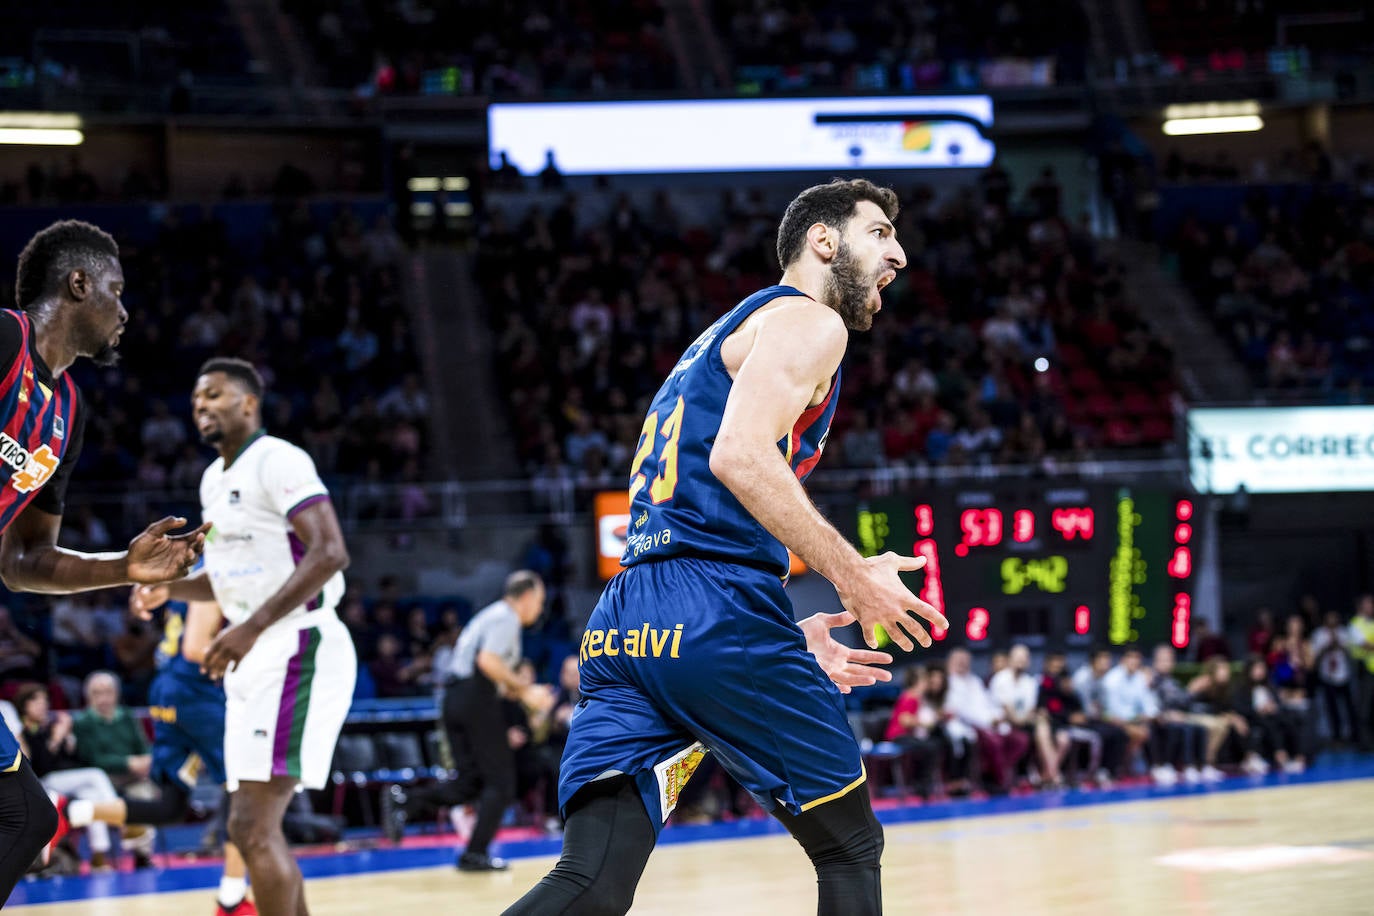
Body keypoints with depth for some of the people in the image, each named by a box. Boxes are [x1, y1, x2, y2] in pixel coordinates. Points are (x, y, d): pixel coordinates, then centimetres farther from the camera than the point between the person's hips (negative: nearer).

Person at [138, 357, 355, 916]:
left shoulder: (277, 461, -11)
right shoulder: (214, 480, 17)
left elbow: (328, 554, -22)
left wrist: (252, 628, -27)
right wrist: (170, 587, 10)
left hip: (297, 650, -10)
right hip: (256, 658, 10)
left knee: (253, 827, -16)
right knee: (252, 826, 11)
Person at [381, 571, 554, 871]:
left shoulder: (493, 615, 24)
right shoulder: (506, 617, -7)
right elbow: (488, 660, -22)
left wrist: (522, 692, 23)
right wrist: (523, 690, -15)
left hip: (455, 697, 9)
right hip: (477, 699, -9)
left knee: (471, 782, 9)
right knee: (500, 782, -1)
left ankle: (403, 802, -5)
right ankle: (475, 854, -5)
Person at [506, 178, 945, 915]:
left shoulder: (723, 336, 32)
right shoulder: (808, 322, 3)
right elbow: (740, 455, -15)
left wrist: (789, 640, 29)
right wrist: (853, 575, -11)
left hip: (623, 624, 8)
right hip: (718, 618, -8)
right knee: (850, 850, 11)